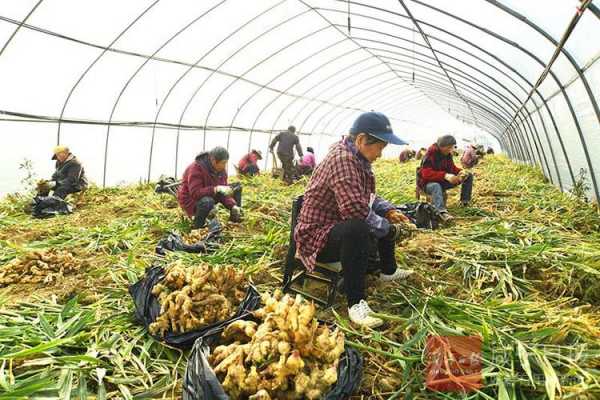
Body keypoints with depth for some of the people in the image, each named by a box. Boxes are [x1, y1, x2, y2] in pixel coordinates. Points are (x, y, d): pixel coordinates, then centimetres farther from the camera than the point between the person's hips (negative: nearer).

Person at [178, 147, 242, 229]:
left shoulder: (220, 169, -6)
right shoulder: (196, 168, -28)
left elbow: (223, 192, -5)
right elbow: (195, 193, -34)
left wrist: (232, 205, -21)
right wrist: (216, 189, -43)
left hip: (209, 196, 7)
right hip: (191, 200, -7)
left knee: (237, 187, 1)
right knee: (208, 202, -43)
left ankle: (235, 217, 11)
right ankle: (197, 228, -17)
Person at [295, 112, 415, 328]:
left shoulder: (358, 158, 5)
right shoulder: (342, 159, -26)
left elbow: (369, 196, 17)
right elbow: (357, 211, -35)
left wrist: (389, 211, 0)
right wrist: (390, 230, -21)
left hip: (340, 226, 11)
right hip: (317, 236, -10)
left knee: (387, 220, 20)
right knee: (356, 229, -39)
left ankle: (388, 270, 38)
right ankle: (356, 302, -28)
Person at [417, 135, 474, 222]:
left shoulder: (447, 153, 1)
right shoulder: (430, 154, -22)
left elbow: (451, 167, 13)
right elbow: (426, 173, -31)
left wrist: (460, 171, -11)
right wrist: (445, 175, -40)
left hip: (443, 181, 8)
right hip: (428, 182, -8)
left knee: (469, 176, 1)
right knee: (436, 186, -44)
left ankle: (465, 203, 1)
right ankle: (442, 212, -61)